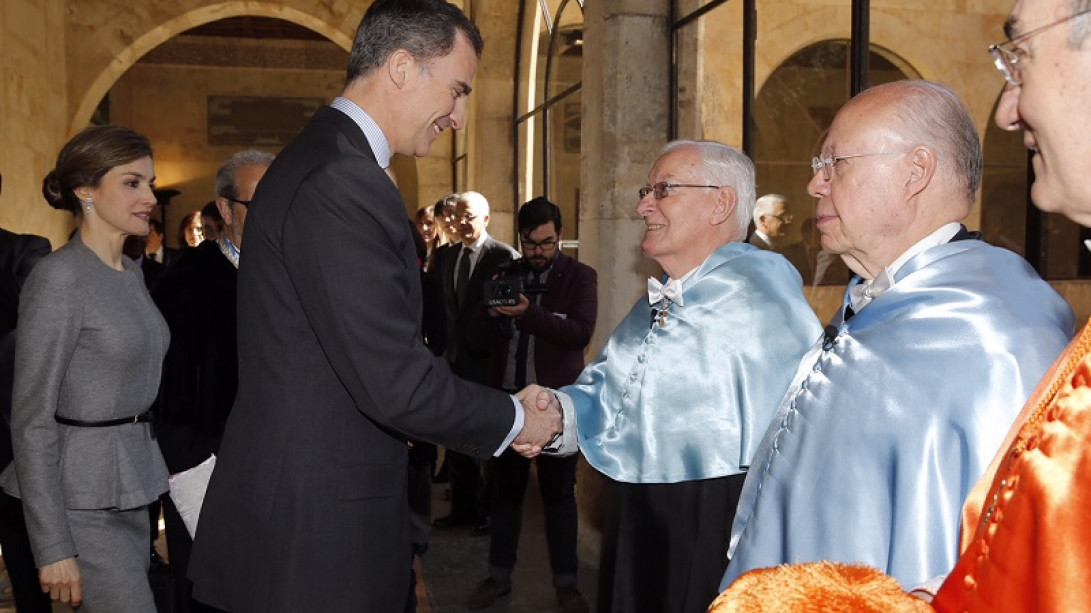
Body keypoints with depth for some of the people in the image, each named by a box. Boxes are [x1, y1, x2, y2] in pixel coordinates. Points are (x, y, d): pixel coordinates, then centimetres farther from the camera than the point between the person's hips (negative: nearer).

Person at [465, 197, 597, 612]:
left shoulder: (580, 277, -2)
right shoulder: (506, 275, 9)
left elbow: (581, 332, -17)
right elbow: (477, 339, 6)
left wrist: (529, 314, -29)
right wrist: (492, 313, -16)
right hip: (508, 397, 4)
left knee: (558, 491, 6)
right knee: (505, 488, 11)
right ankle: (499, 575, 24)